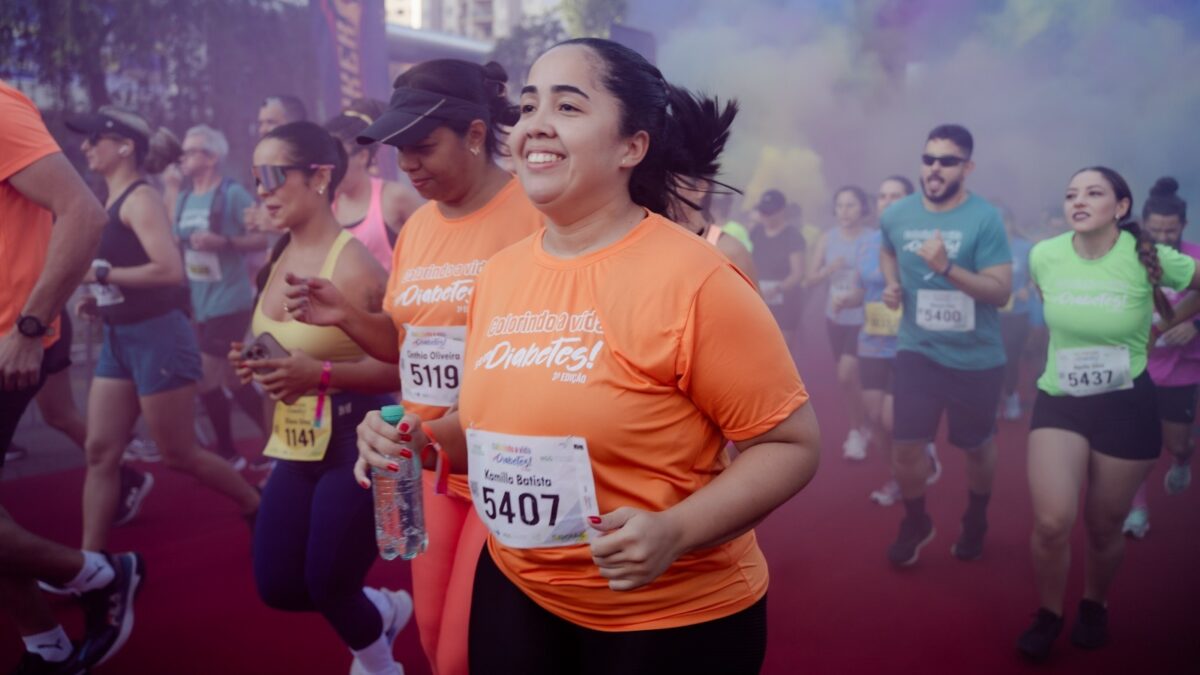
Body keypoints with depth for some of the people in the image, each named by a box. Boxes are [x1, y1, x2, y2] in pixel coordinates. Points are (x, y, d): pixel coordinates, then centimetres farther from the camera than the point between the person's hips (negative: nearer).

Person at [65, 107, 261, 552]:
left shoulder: (140, 199, -14)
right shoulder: (113, 202, 13)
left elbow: (170, 269, -26)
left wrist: (100, 273, -20)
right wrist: (98, 298, 6)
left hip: (158, 336, -9)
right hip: (120, 339, 9)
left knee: (178, 455, 2)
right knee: (99, 451, 6)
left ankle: (261, 510, 22)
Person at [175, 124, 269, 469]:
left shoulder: (233, 193, -10)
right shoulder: (184, 199, 11)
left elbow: (262, 239, -13)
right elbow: (178, 246, 18)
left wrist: (223, 242, -25)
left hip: (228, 302, -7)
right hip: (199, 304, 8)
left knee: (205, 379, -4)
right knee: (231, 380, 11)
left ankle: (227, 453, 12)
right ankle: (277, 439, 24)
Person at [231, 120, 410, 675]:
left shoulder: (354, 264, -19)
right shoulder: (277, 260, 6)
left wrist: (319, 373, -29)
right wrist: (256, 365, 0)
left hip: (354, 444, -8)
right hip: (295, 447, 8)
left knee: (327, 586, 2)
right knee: (278, 587, 10)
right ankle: (384, 610, 39)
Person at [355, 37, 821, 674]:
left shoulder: (692, 280, -19)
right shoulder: (500, 271, 0)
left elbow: (791, 444, -13)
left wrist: (675, 532, -25)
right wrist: (422, 439, -3)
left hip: (673, 618, -5)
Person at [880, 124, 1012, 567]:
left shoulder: (985, 218, -16)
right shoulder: (896, 215, -3)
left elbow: (1001, 291, -20)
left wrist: (947, 268, -33)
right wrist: (891, 283, 1)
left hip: (977, 357, -2)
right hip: (918, 350, 2)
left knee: (977, 446, 16)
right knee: (906, 447, -2)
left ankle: (975, 522, 43)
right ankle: (916, 523, 25)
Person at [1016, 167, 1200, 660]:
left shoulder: (1148, 257, -14)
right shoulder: (1044, 255, -7)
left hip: (1127, 405, -1)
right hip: (1057, 400, 1)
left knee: (1105, 527, 10)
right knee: (1052, 522, -12)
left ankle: (1094, 607, 40)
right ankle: (1048, 614, 15)